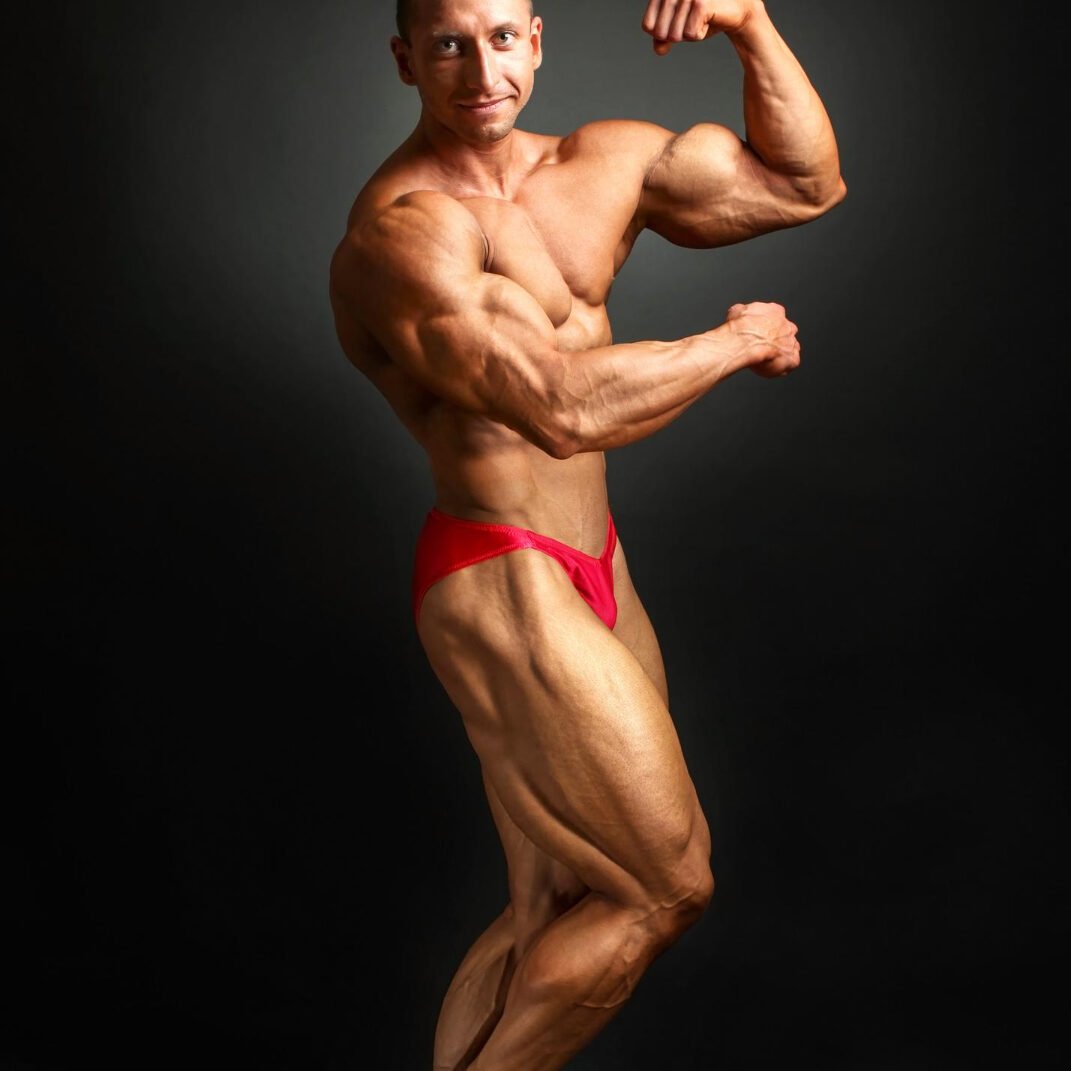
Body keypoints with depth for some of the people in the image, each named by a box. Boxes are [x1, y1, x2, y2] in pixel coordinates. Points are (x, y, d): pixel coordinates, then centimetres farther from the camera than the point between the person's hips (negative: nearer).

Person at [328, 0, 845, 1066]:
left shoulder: (600, 163, 8)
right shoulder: (403, 229, -18)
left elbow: (804, 184, 14)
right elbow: (565, 409, -32)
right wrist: (740, 340, -17)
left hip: (588, 572, 8)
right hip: (504, 591, -8)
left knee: (555, 913, 15)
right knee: (667, 888, 1)